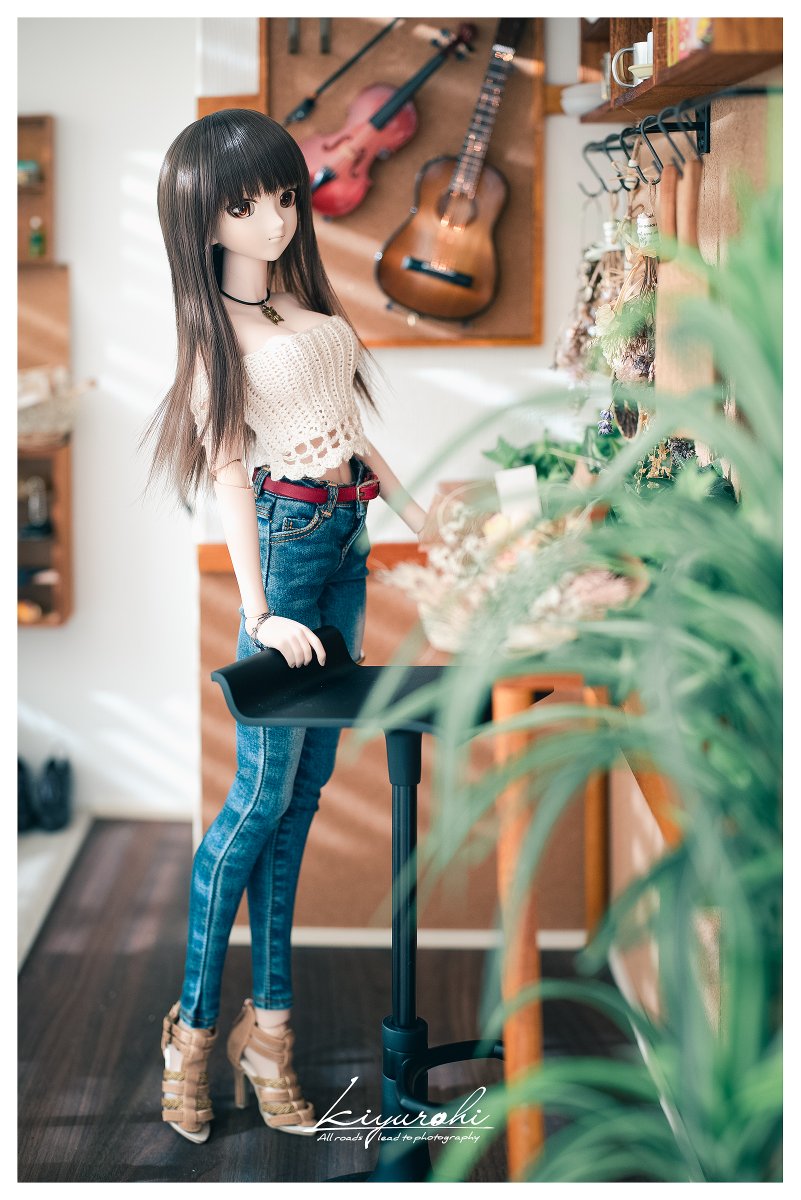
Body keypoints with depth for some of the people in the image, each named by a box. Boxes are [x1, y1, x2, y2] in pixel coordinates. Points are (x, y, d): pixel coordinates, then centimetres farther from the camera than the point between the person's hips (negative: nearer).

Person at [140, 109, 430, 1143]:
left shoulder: (308, 298, 12)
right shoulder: (216, 327, -8)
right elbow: (229, 473, -13)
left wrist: (405, 501, 22)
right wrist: (260, 611, -19)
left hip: (348, 530, 7)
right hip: (286, 533, -7)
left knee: (307, 784, 6)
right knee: (263, 790, -7)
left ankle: (269, 1019, 11)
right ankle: (194, 1025, 3)